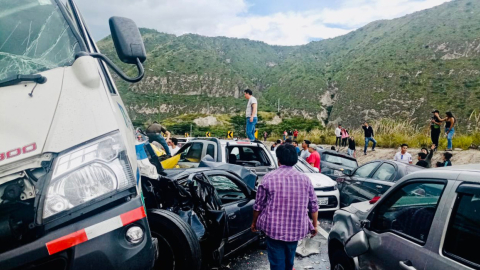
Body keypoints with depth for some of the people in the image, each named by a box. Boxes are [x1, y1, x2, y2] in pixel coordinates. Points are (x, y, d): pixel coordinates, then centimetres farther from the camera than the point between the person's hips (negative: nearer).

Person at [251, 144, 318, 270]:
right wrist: (315, 225, 18)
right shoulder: (305, 179, -1)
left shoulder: (269, 178, -8)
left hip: (274, 228, -3)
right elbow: (314, 206, 4)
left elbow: (258, 205, -2)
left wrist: (254, 223, 13)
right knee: (289, 259, 24)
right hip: (296, 228, 3)